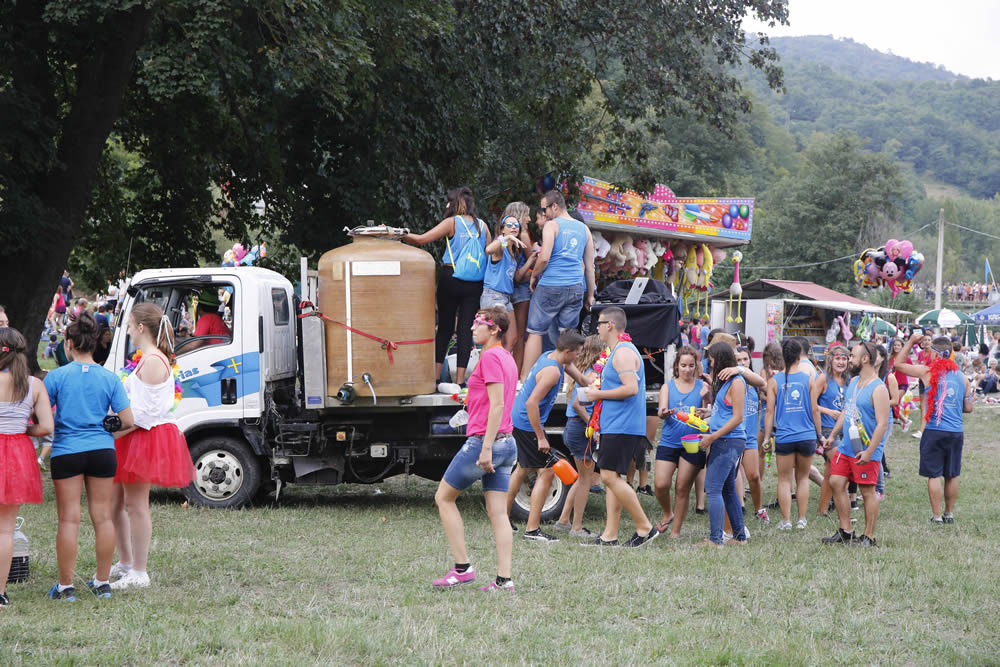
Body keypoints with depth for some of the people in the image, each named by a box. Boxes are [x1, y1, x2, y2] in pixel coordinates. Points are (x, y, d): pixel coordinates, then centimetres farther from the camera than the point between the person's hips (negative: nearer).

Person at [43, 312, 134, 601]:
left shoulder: (56, 376, -6)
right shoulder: (110, 378, 0)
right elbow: (127, 421, -1)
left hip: (66, 451, -2)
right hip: (102, 451, 2)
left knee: (69, 519, 1)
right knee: (103, 517, 9)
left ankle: (66, 586, 4)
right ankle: (103, 582, 17)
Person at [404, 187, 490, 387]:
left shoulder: (452, 222, -3)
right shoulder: (482, 226, 8)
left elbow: (422, 239, -8)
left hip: (451, 279, -2)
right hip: (475, 283, 2)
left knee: (445, 327, 7)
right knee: (466, 329, 2)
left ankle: (435, 375, 6)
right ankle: (459, 379, -2)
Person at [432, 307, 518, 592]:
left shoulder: (491, 357, -13)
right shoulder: (506, 358, 17)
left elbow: (497, 405, -20)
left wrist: (486, 448, -22)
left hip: (484, 441, -9)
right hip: (507, 443, 9)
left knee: (444, 497, 5)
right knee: (498, 512, 6)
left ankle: (462, 568, 3)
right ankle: (504, 579, 1)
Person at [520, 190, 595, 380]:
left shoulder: (551, 225, -3)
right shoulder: (583, 229, 14)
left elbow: (544, 258, -13)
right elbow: (589, 266, 15)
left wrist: (534, 276, 4)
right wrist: (590, 295, 19)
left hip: (550, 286, -5)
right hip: (576, 287, 5)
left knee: (535, 332, 2)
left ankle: (525, 378, 0)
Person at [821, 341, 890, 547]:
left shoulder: (878, 389, -16)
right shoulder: (854, 382, 11)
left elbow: (882, 424, -20)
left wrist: (869, 452, -24)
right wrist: (833, 436, 21)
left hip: (866, 451, -9)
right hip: (846, 446, 9)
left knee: (867, 491, -1)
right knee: (836, 483, 7)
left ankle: (869, 537, 8)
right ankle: (845, 532, 16)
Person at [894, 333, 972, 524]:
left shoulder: (928, 372, -7)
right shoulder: (961, 377, 6)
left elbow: (899, 364, 2)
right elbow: (968, 407, 12)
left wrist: (911, 342, 9)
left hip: (935, 431, -4)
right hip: (957, 432, 4)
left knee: (934, 474, 1)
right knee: (952, 475, 13)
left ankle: (937, 516, 2)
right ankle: (950, 513, 21)